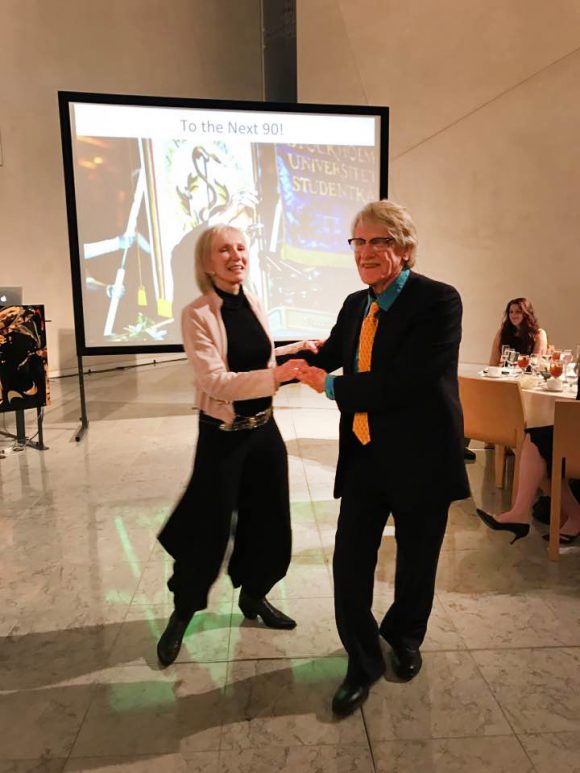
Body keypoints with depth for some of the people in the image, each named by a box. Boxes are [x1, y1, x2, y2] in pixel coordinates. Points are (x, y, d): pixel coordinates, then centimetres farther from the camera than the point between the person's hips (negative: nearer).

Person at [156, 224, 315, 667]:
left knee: (269, 518, 15)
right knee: (209, 526, 6)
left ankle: (254, 597, 39)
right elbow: (215, 381, -22)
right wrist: (273, 376, -33)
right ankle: (182, 614, 30)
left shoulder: (254, 304, 4)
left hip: (264, 429, 6)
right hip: (223, 435, -6)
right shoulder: (197, 314, -14)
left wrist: (295, 352, 5)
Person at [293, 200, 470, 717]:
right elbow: (328, 357, 20)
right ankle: (364, 661, 27)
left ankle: (404, 636, 46)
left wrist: (331, 387, -17)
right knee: (350, 561, 4)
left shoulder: (438, 302, -15)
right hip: (365, 456, 5)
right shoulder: (356, 306, 6)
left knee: (416, 559, 17)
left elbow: (404, 382, -25)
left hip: (419, 457, -4)